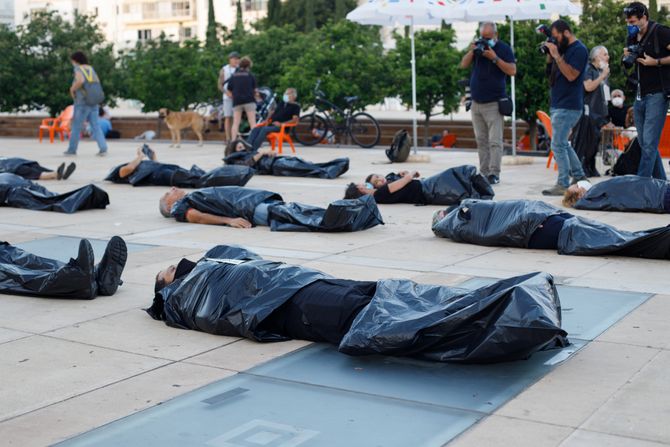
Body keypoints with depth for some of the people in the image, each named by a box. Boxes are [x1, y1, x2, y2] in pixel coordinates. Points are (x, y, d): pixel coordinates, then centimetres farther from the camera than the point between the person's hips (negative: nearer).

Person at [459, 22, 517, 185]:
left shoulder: (504, 48, -1)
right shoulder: (478, 46, 13)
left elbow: (512, 70, -11)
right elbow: (463, 65, 8)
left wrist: (495, 58, -18)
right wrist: (471, 51, -8)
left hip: (494, 104, -5)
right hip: (476, 103, 5)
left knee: (495, 141, -10)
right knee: (481, 141, 6)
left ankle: (494, 173, -11)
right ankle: (484, 172, 9)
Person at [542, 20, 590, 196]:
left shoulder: (579, 49, -11)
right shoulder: (563, 49, 16)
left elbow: (571, 75, -22)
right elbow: (551, 73, 17)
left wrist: (556, 55, -20)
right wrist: (549, 55, 3)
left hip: (568, 107, -10)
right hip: (558, 104, 10)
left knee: (558, 145, -11)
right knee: (563, 143, 16)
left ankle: (563, 185, -7)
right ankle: (579, 176, 26)